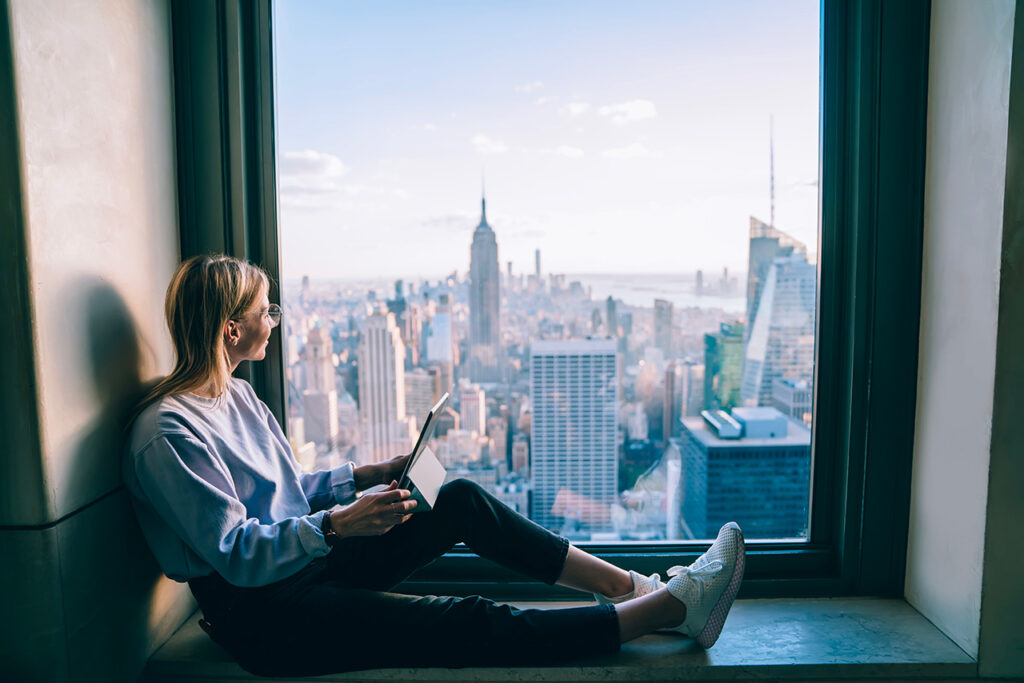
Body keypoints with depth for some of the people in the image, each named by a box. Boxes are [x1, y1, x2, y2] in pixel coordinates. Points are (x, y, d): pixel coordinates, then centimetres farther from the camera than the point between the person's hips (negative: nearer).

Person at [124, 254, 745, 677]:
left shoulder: (236, 395, 10)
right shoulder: (167, 433, -18)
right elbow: (236, 553, -21)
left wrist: (366, 475, 6)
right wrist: (337, 524, -30)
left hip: (311, 560, 9)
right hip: (263, 616, -8)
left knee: (462, 500, -7)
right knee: (471, 625, -22)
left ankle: (632, 586, -5)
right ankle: (670, 606, -18)